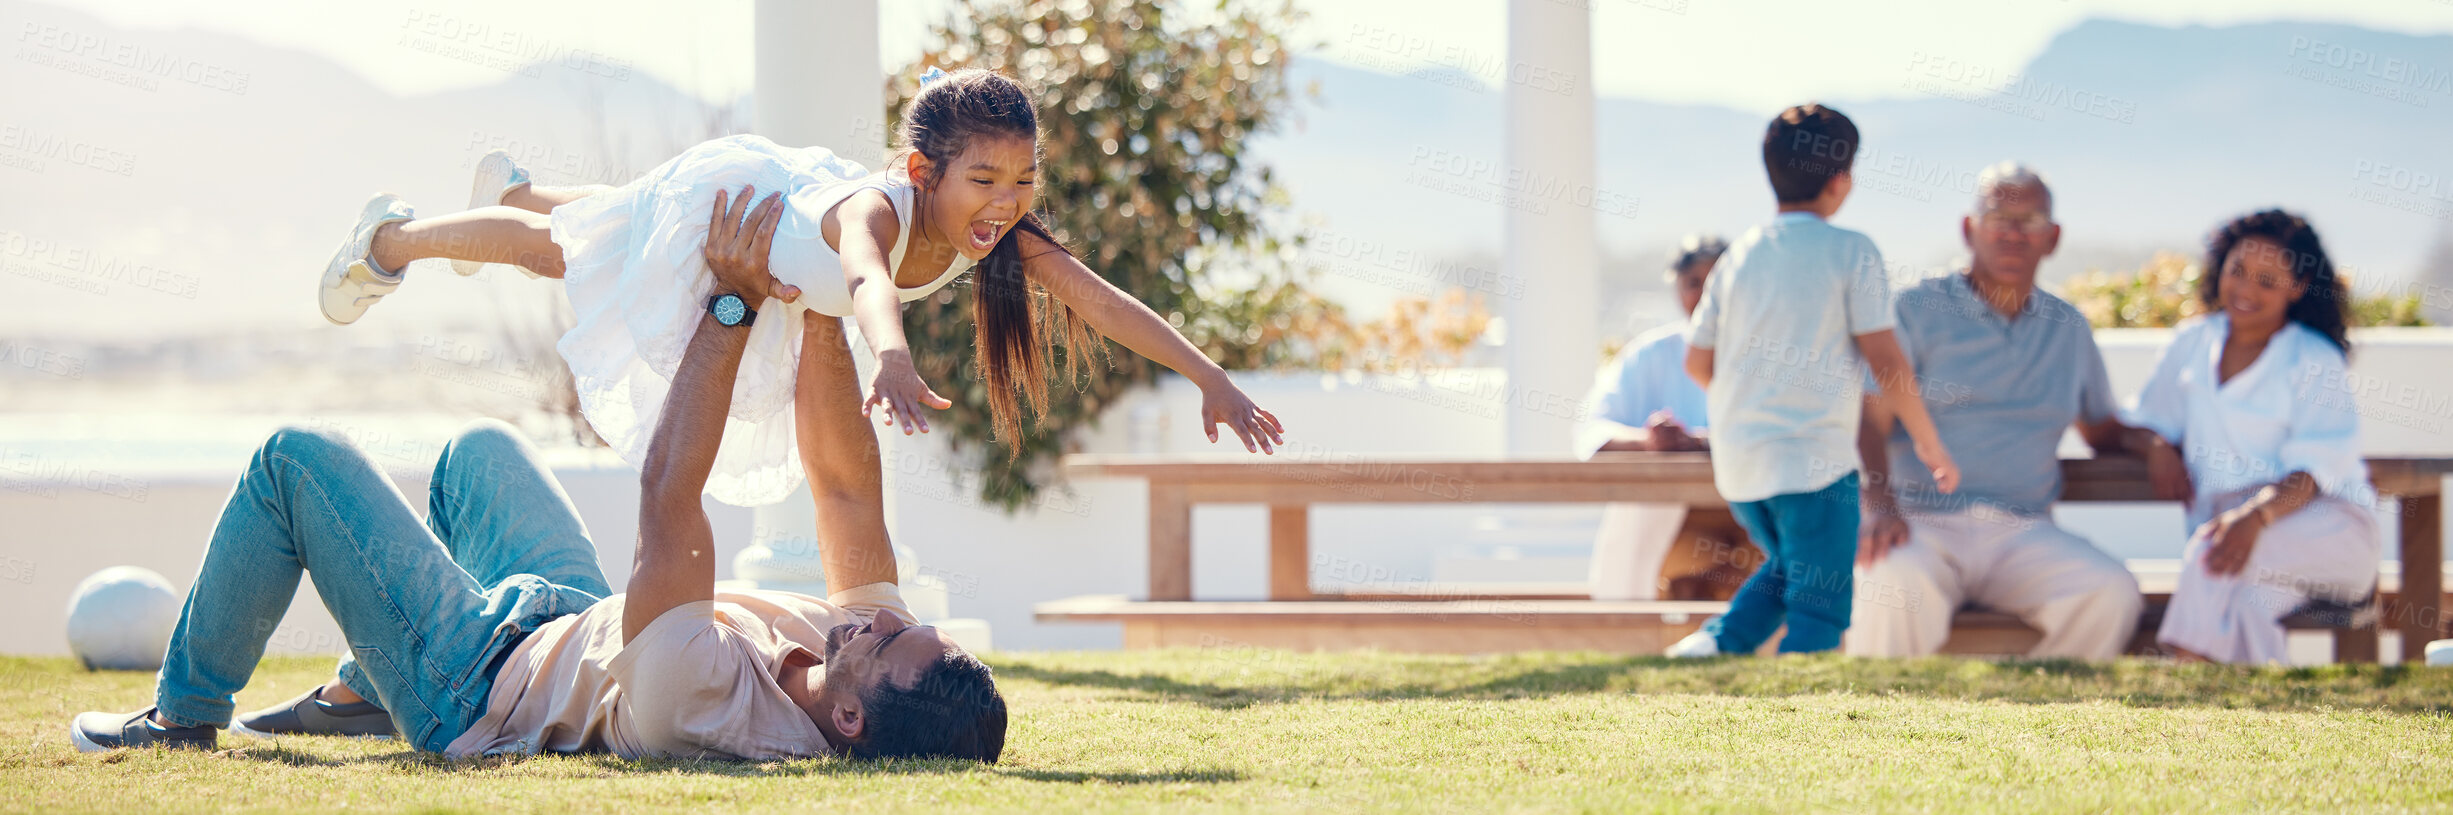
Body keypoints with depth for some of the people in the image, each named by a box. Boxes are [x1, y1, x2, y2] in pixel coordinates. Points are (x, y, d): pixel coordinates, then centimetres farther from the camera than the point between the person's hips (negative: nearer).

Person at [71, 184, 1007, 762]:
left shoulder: (708, 702, -46)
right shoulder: (875, 644, -26)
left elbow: (668, 496, -43)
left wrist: (732, 304, -38)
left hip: (473, 683, -8)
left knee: (296, 460, 0)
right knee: (478, 448, 28)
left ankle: (185, 712, 19)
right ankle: (358, 693, 43)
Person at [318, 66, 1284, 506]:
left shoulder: (1007, 235, -35)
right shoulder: (880, 209, -52)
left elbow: (1102, 300, -41)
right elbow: (867, 275, -74)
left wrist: (1211, 377, -52)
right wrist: (891, 354, -96)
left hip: (788, 191, 6)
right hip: (718, 200, -6)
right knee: (563, 255, 20)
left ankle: (515, 190, 66)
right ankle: (392, 237, 47)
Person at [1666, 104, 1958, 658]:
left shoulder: (1741, 255, 10)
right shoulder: (1851, 253, -6)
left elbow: (1698, 361, 14)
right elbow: (1884, 360, -9)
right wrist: (1930, 445, 2)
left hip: (1738, 462, 6)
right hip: (1815, 458, -6)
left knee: (1787, 566, 27)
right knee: (1819, 609, -1)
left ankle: (1717, 643, 8)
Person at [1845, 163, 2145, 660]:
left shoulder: (2069, 330, 20)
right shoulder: (1917, 311, 7)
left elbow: (2104, 432, 31)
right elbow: (1868, 422, -4)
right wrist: (1880, 508, -23)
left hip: (2024, 532, 4)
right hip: (1923, 523, -4)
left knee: (2112, 592, -26)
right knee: (1898, 583, -39)